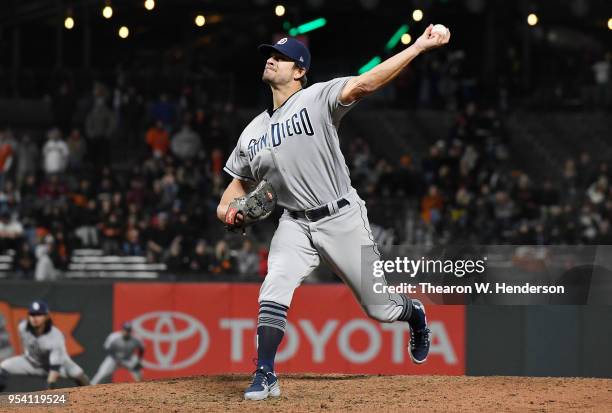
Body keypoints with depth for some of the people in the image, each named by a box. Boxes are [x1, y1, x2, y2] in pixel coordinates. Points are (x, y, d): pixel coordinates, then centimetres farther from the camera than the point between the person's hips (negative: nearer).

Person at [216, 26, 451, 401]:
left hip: (343, 219, -4)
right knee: (274, 292, -20)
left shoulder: (317, 99, -10)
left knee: (381, 308, 6)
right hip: (296, 225, 4)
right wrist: (226, 207, -3)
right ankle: (265, 376, -13)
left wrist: (419, 47, -37)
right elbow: (240, 181, 20)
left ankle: (414, 314, 40)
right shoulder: (253, 133, 8)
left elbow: (362, 84, -24)